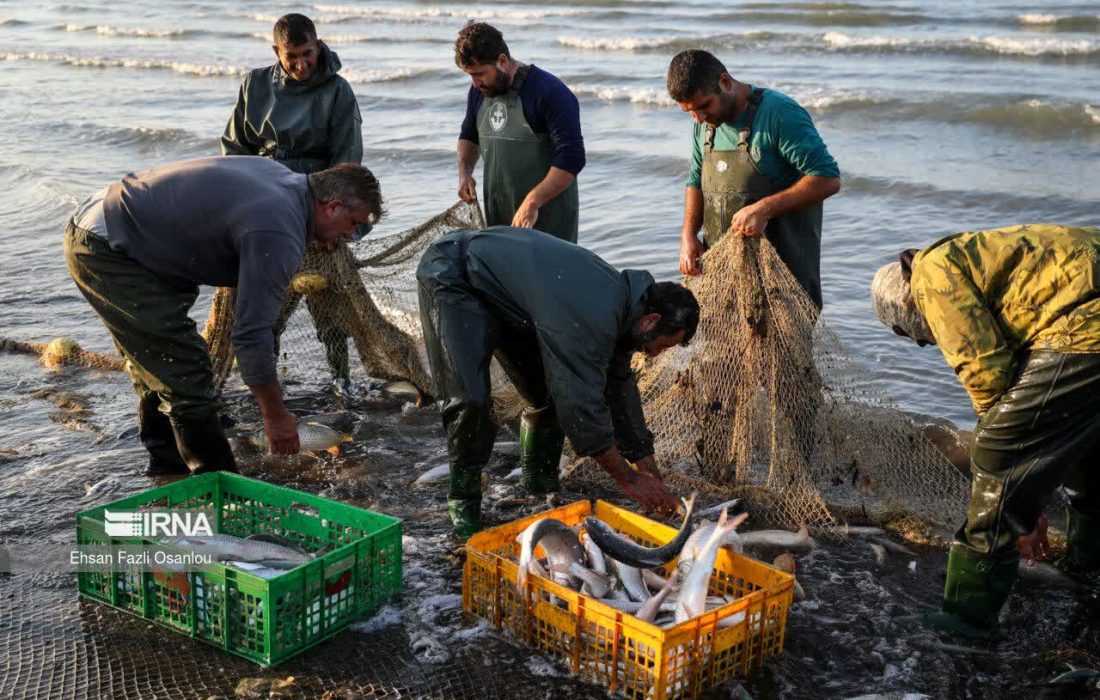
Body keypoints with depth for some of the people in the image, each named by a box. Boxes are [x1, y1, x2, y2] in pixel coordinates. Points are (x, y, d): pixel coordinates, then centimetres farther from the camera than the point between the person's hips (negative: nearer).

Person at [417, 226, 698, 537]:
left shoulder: (618, 298, -4)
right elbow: (583, 407, -31)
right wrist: (629, 479, -18)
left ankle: (540, 486, 21)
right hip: (451, 276, -9)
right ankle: (463, 501, 0)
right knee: (471, 399, -22)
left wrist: (653, 480, 6)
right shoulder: (592, 318, -35)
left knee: (553, 392, 3)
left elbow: (621, 390, 4)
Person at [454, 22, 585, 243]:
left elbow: (572, 157, -20)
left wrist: (532, 203, -26)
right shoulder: (479, 92, 8)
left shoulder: (550, 93, -15)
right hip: (497, 218, 7)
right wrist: (464, 172, 5)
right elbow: (469, 135, 26)